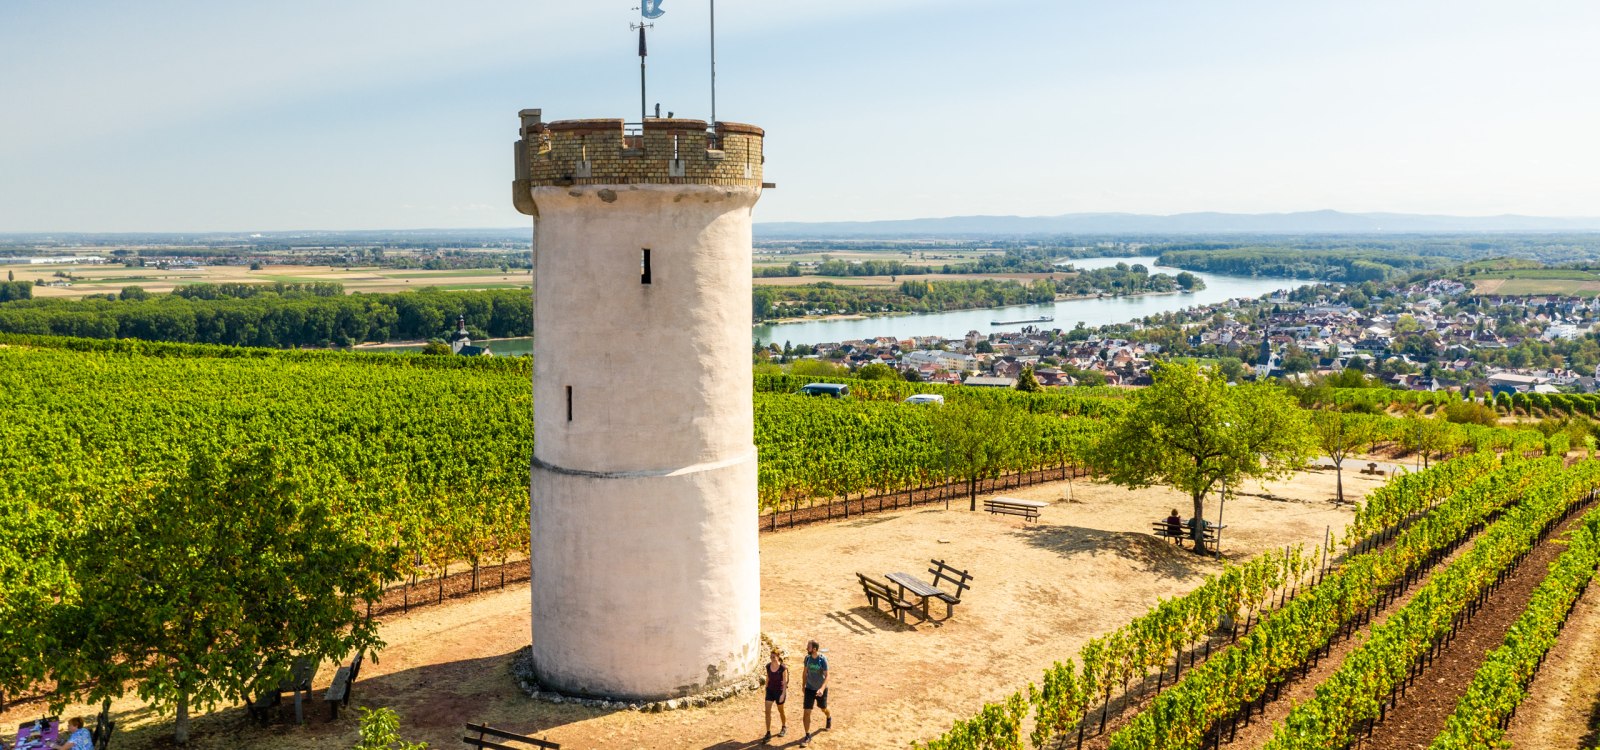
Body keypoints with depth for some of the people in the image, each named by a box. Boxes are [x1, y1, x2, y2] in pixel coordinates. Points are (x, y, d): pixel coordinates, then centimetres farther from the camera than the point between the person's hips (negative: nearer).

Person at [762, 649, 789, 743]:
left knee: (780, 710, 15)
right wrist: (766, 688, 13)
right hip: (770, 690, 4)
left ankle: (784, 727, 40)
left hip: (779, 691, -4)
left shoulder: (783, 668, -20)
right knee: (767, 711, -5)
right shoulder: (768, 666, -6)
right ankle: (768, 733, 0)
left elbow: (785, 682, -16)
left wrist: (783, 694, -20)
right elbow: (768, 678, 7)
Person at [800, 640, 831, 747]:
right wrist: (803, 685, 14)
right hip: (809, 689, 3)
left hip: (821, 689, -2)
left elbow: (827, 676, -23)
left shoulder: (823, 659, -21)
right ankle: (808, 736, 4)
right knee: (806, 712, -6)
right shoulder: (807, 658, -8)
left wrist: (822, 688, -36)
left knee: (823, 708, 21)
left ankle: (829, 718, 56)